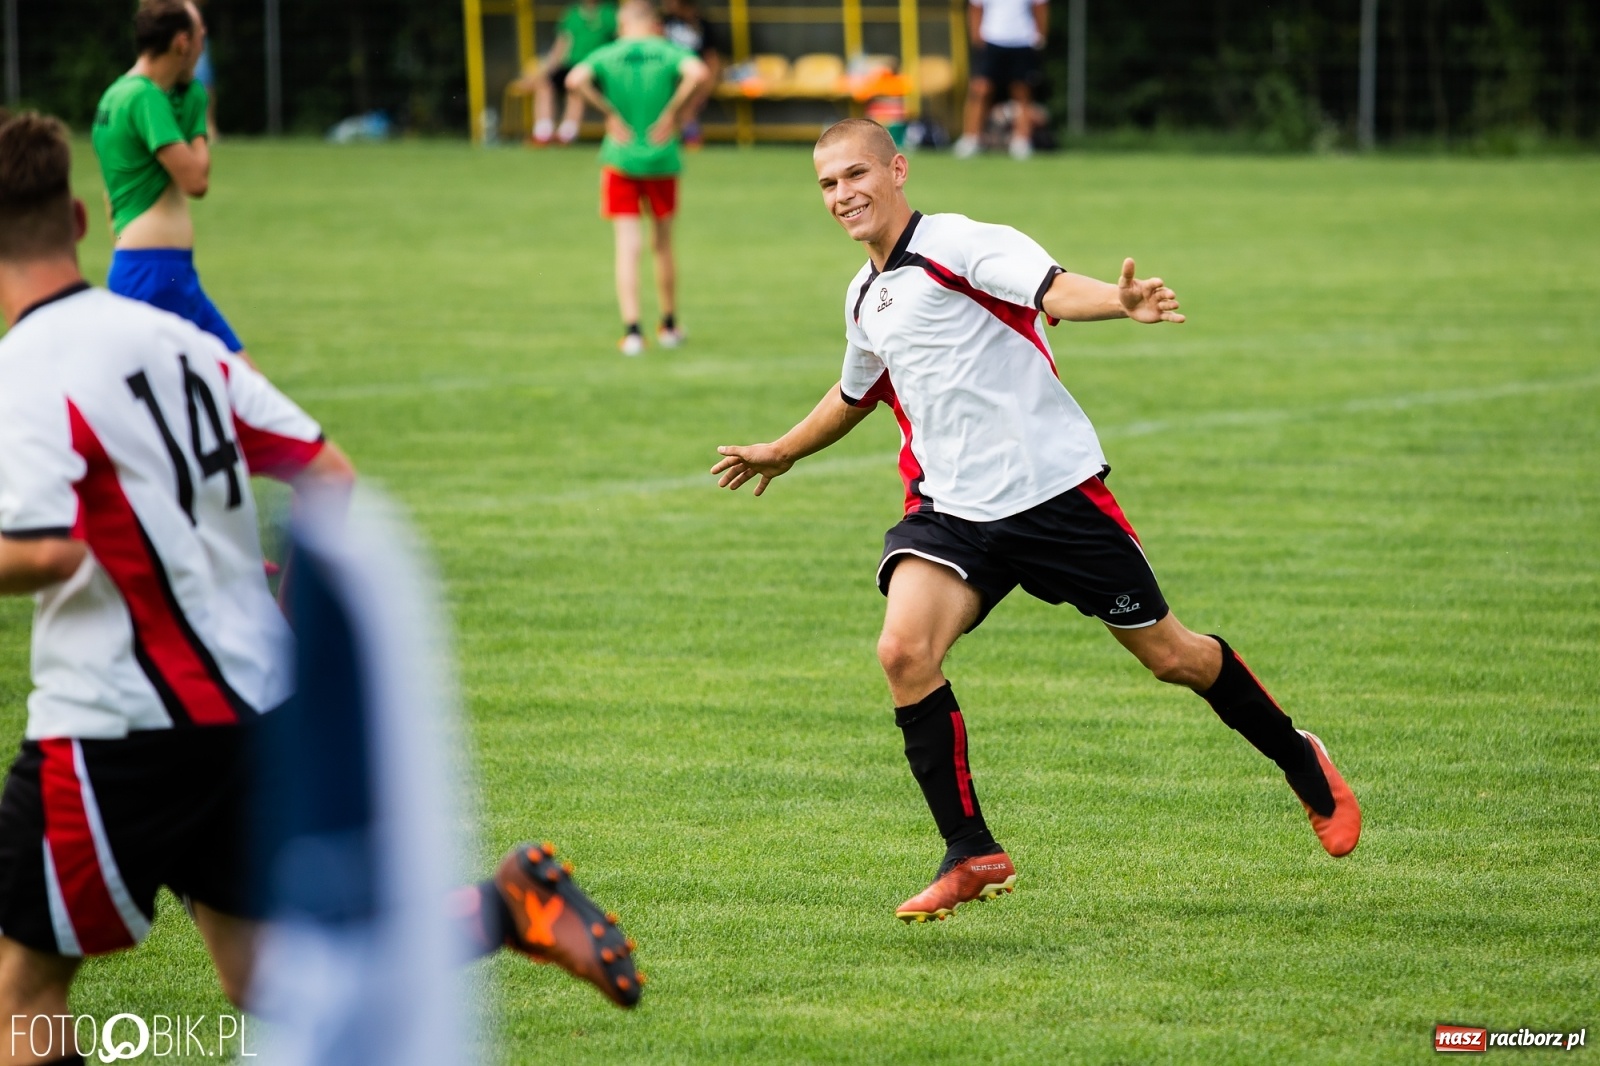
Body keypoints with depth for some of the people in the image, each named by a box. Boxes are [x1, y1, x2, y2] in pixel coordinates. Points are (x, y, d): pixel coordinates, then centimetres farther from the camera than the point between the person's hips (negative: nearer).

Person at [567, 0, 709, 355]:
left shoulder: (606, 56, 0)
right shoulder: (669, 53, -2)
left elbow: (576, 80, -19)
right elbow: (699, 73, -23)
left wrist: (609, 113, -10)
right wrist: (675, 110, -11)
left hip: (620, 160, 0)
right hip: (662, 160, 0)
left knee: (628, 246, -1)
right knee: (664, 244, 16)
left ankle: (632, 330, -11)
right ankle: (669, 326, 26)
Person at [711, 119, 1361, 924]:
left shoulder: (959, 246, -10)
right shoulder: (865, 299, 14)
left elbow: (1054, 289, -29)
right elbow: (856, 395, 35)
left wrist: (1121, 302, -50)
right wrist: (778, 454, 48)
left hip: (1053, 489, -6)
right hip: (950, 509, 6)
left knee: (1170, 655, 4)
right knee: (903, 651, -21)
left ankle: (1303, 765, 31)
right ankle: (971, 855, -12)